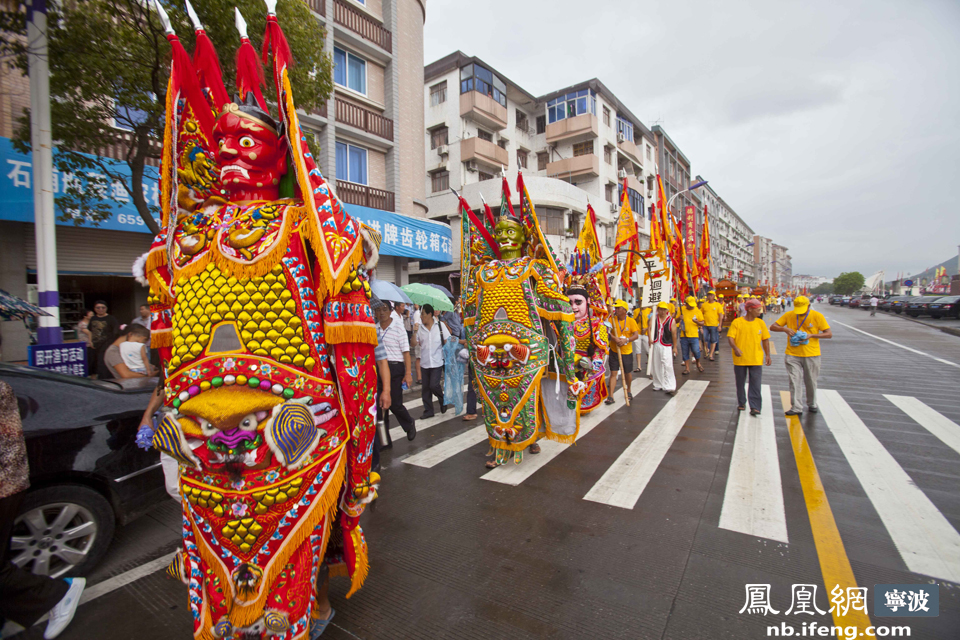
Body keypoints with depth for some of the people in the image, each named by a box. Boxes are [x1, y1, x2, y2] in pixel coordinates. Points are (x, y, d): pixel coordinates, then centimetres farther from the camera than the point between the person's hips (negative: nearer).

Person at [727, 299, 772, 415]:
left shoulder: (760, 323, 4)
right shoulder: (737, 322, -5)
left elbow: (765, 340, 10)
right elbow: (730, 337, -11)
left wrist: (767, 355, 8)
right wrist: (735, 348, -27)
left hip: (756, 359, 1)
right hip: (740, 359, -1)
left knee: (756, 384, -3)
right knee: (740, 383, 11)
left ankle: (755, 407, 0)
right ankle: (741, 403, 26)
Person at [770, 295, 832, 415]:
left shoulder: (817, 316, -4)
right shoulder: (789, 315, -1)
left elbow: (829, 334, -4)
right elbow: (772, 327, 0)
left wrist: (811, 335, -18)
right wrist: (785, 329, -18)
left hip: (811, 355, 0)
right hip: (793, 355, 0)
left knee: (811, 382, 12)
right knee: (794, 381, -3)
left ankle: (812, 404, 32)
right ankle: (796, 408, 2)